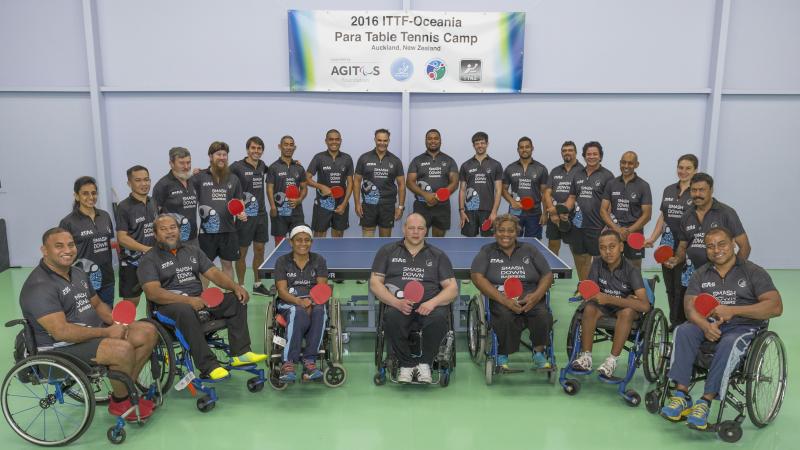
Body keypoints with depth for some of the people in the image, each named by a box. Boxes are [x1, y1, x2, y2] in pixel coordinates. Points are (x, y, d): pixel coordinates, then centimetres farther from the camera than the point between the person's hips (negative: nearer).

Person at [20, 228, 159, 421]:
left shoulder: (78, 273, 11)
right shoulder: (39, 287, -19)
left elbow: (98, 305, 19)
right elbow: (61, 331, -27)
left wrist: (116, 322, -3)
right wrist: (107, 332, -21)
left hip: (94, 332, 9)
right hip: (62, 349, -9)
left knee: (148, 332, -1)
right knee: (123, 349, -31)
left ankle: (126, 388, 10)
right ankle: (119, 402, -4)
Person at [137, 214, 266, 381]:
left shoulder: (193, 251, 20)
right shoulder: (149, 259, 2)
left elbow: (214, 273, 12)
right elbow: (153, 292, -13)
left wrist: (235, 286, -9)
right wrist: (188, 300, -25)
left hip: (199, 300, 6)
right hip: (169, 305, -6)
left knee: (237, 299, -12)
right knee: (186, 311, -39)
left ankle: (240, 353, -16)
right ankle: (208, 366, -37)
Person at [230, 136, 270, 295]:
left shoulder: (262, 165, 8)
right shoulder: (237, 166, -10)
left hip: (261, 214, 6)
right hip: (245, 215, -6)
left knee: (259, 250, 12)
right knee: (242, 252, 3)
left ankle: (257, 284, 25)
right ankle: (240, 286, 16)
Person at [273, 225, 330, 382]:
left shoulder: (319, 260, 11)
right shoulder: (282, 261, 7)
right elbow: (282, 291, -2)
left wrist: (310, 302, -20)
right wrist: (299, 301, -22)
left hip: (314, 302, 2)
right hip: (289, 303, -1)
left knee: (319, 312, -36)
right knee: (299, 313, -38)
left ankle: (309, 361, -34)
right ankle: (288, 362, -37)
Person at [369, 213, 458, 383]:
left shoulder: (438, 255, 20)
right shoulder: (388, 251, 18)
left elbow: (452, 288, 11)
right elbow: (375, 283, 8)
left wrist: (432, 302, -10)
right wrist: (396, 302, -10)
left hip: (429, 304, 1)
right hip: (397, 303, 0)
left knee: (439, 318, -34)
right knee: (391, 318, -35)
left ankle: (425, 363, -9)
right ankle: (406, 364, -12)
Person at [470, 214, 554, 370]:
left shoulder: (529, 250, 18)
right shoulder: (487, 252, 12)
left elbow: (548, 275, 14)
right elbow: (477, 277, -3)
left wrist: (537, 295, -8)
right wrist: (504, 300, -15)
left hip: (530, 298, 2)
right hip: (500, 299, -2)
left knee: (543, 315, -30)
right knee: (506, 317, -35)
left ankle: (539, 353, -5)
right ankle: (502, 357, -11)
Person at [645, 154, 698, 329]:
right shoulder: (669, 190, 13)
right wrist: (652, 238, 9)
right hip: (667, 247, 6)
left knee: (681, 287, -3)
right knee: (670, 287, 11)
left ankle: (678, 323, 8)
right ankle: (674, 322, 21)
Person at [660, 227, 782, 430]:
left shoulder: (754, 272, 4)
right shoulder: (700, 274, 13)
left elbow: (775, 307, -9)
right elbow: (690, 306, 0)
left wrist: (732, 311, -18)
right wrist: (705, 326, -24)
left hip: (743, 326, -3)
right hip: (708, 324, 3)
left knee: (729, 343, -37)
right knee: (683, 331, -27)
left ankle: (705, 402, -33)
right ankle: (681, 396, -30)